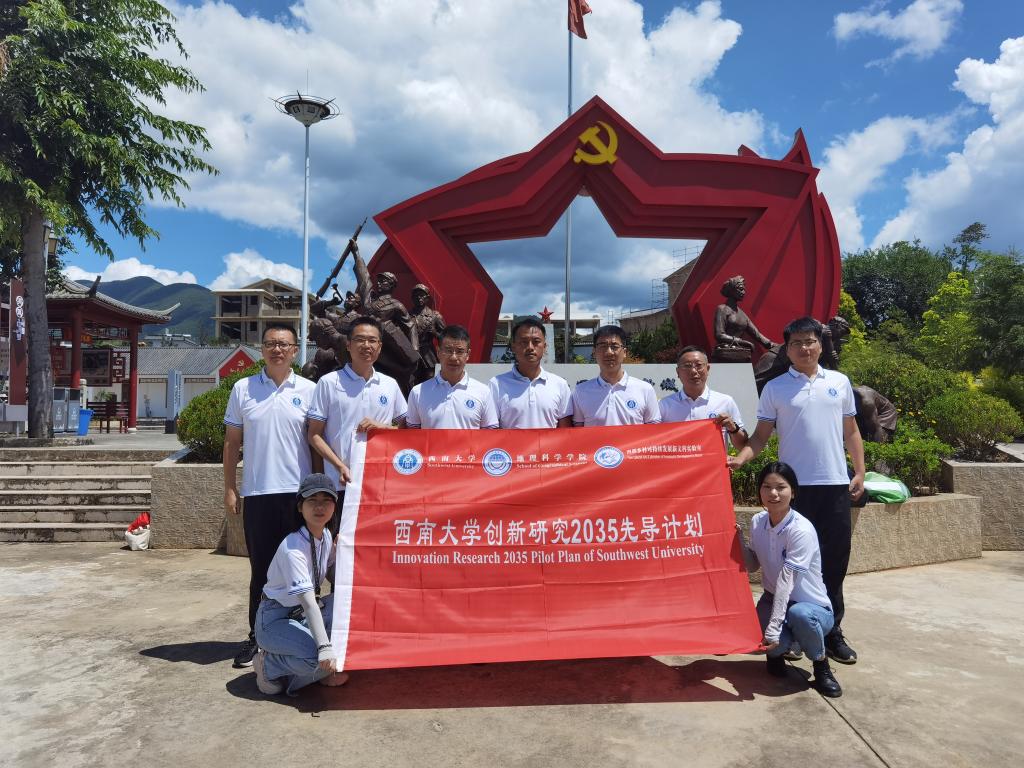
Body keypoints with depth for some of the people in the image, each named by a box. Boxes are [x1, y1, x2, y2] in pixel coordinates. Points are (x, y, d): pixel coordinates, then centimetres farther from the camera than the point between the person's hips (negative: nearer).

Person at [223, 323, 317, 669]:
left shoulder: (309, 390, 3)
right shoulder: (242, 388, 6)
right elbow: (232, 442, 9)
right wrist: (229, 488, 5)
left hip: (298, 492, -1)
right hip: (257, 493, 1)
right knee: (261, 568, 9)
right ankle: (257, 636, 21)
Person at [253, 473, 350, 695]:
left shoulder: (326, 537, -1)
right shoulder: (293, 549, -27)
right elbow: (308, 601, -35)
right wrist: (324, 648, -42)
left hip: (302, 616, 8)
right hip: (275, 620, -8)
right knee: (318, 658, -31)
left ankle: (321, 672, 0)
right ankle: (269, 666, -1)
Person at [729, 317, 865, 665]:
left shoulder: (840, 382, 9)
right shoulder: (775, 388, 2)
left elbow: (851, 430, 14)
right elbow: (761, 434, 1)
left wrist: (859, 472, 7)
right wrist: (741, 457, -17)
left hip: (835, 483, 2)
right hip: (794, 484, -2)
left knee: (835, 559, 8)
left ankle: (831, 630, 22)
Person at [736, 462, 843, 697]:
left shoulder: (801, 529, -24)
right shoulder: (757, 521, -5)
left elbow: (786, 580, -30)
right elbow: (753, 566, 4)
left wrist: (773, 628, -32)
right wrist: (739, 539, -12)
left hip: (812, 606, -3)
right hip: (773, 600, 4)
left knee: (800, 615, -39)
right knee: (774, 643, -29)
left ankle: (821, 664, -6)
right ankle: (777, 652, 12)